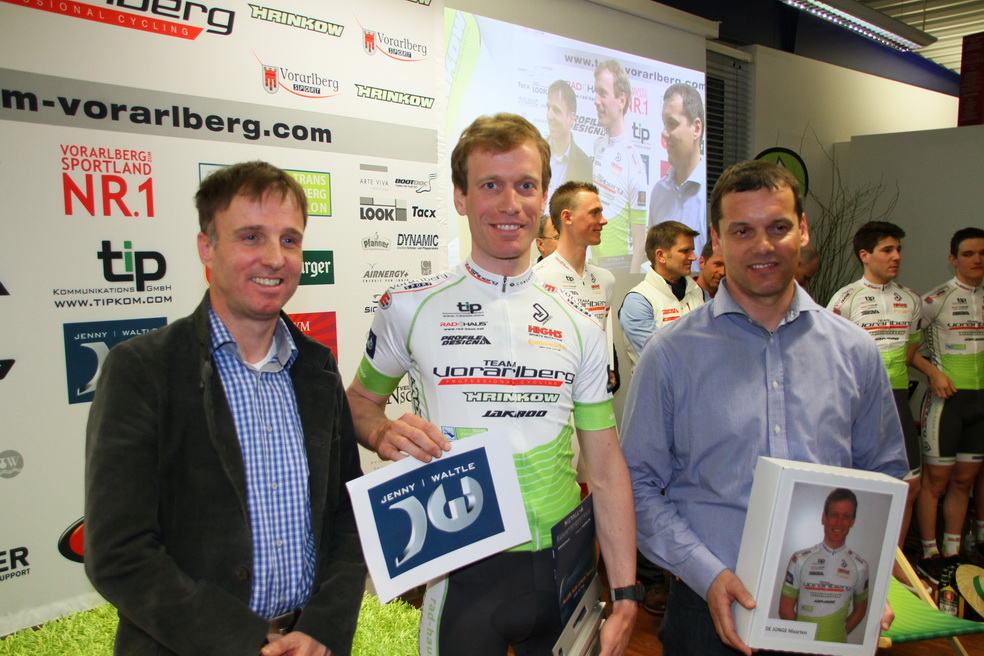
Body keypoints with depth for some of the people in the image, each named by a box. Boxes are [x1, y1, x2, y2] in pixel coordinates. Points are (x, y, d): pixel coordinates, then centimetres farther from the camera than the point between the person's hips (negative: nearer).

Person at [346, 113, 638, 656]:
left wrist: (625, 597, 0)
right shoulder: (409, 308, -4)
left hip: (561, 570, 3)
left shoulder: (580, 326, 3)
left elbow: (606, 469, 4)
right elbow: (360, 399, 10)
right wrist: (384, 435, -14)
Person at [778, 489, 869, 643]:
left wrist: (839, 634, -3)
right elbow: (785, 609, -4)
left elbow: (859, 610, 7)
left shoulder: (859, 566, -3)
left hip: (837, 647, 1)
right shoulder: (800, 560, -7)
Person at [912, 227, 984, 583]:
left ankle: (953, 552, 21)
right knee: (936, 479, -1)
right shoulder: (938, 298, -7)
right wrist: (933, 371, -15)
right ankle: (930, 554, 10)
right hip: (947, 395, -5)